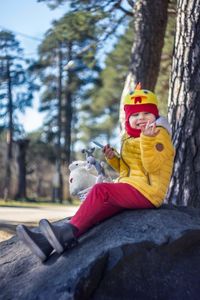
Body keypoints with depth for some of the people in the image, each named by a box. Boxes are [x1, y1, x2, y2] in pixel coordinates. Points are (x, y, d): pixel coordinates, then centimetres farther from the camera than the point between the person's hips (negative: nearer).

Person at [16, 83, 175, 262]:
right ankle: (49, 242, -28)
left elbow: (153, 167, -17)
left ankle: (68, 232, -26)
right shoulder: (129, 138, 21)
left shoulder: (159, 134, -3)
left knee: (100, 190, -25)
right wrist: (113, 158, 8)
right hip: (131, 190, 7)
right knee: (97, 210, -14)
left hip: (147, 191, -7)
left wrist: (147, 140, -28)